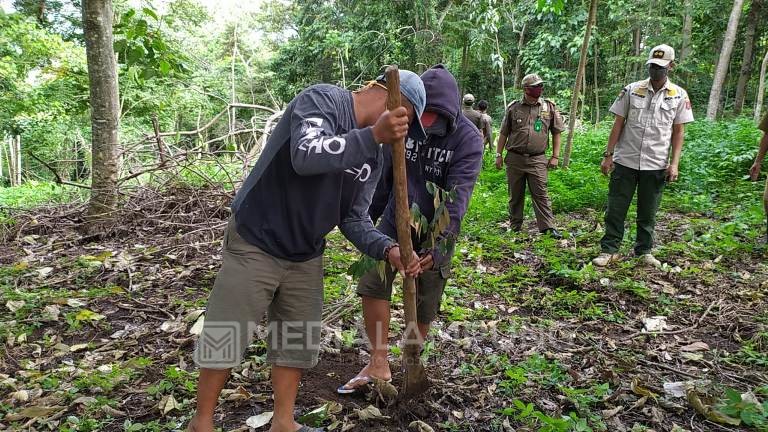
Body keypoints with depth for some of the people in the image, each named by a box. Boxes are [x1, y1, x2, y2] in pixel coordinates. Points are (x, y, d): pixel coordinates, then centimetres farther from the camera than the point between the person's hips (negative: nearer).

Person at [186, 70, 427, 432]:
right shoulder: (322, 100, -16)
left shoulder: (373, 157, 5)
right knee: (225, 338, 4)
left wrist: (388, 249, -15)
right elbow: (305, 156, -35)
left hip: (306, 258, 8)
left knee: (299, 341, 13)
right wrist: (373, 135, -41)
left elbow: (354, 219, 2)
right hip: (254, 245, -7)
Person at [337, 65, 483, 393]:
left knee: (424, 304, 7)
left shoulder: (468, 139, -17)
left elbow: (457, 195, -25)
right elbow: (385, 175, 6)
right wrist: (367, 217, 13)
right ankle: (379, 364, 3)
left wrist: (440, 242, -34)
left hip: (435, 232, -2)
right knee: (372, 284, -9)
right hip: (394, 222, 3)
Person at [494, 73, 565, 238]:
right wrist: (499, 154, 7)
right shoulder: (513, 108, 5)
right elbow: (503, 133, 11)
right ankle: (515, 226, 21)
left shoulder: (549, 107, 5)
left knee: (541, 194, -5)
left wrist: (555, 156, 3)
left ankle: (548, 227, -3)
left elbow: (556, 133, 9)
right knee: (515, 195, 9)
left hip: (537, 160, -1)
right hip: (514, 158, 1)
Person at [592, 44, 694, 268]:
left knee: (648, 212, 11)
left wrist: (674, 163, -4)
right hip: (625, 162, 0)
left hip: (656, 165, 0)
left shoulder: (679, 95, 3)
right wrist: (608, 155, -1)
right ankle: (609, 250, 12)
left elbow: (678, 131, 4)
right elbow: (618, 123, 3)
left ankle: (644, 251, 24)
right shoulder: (632, 90, 1)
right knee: (615, 209, 3)